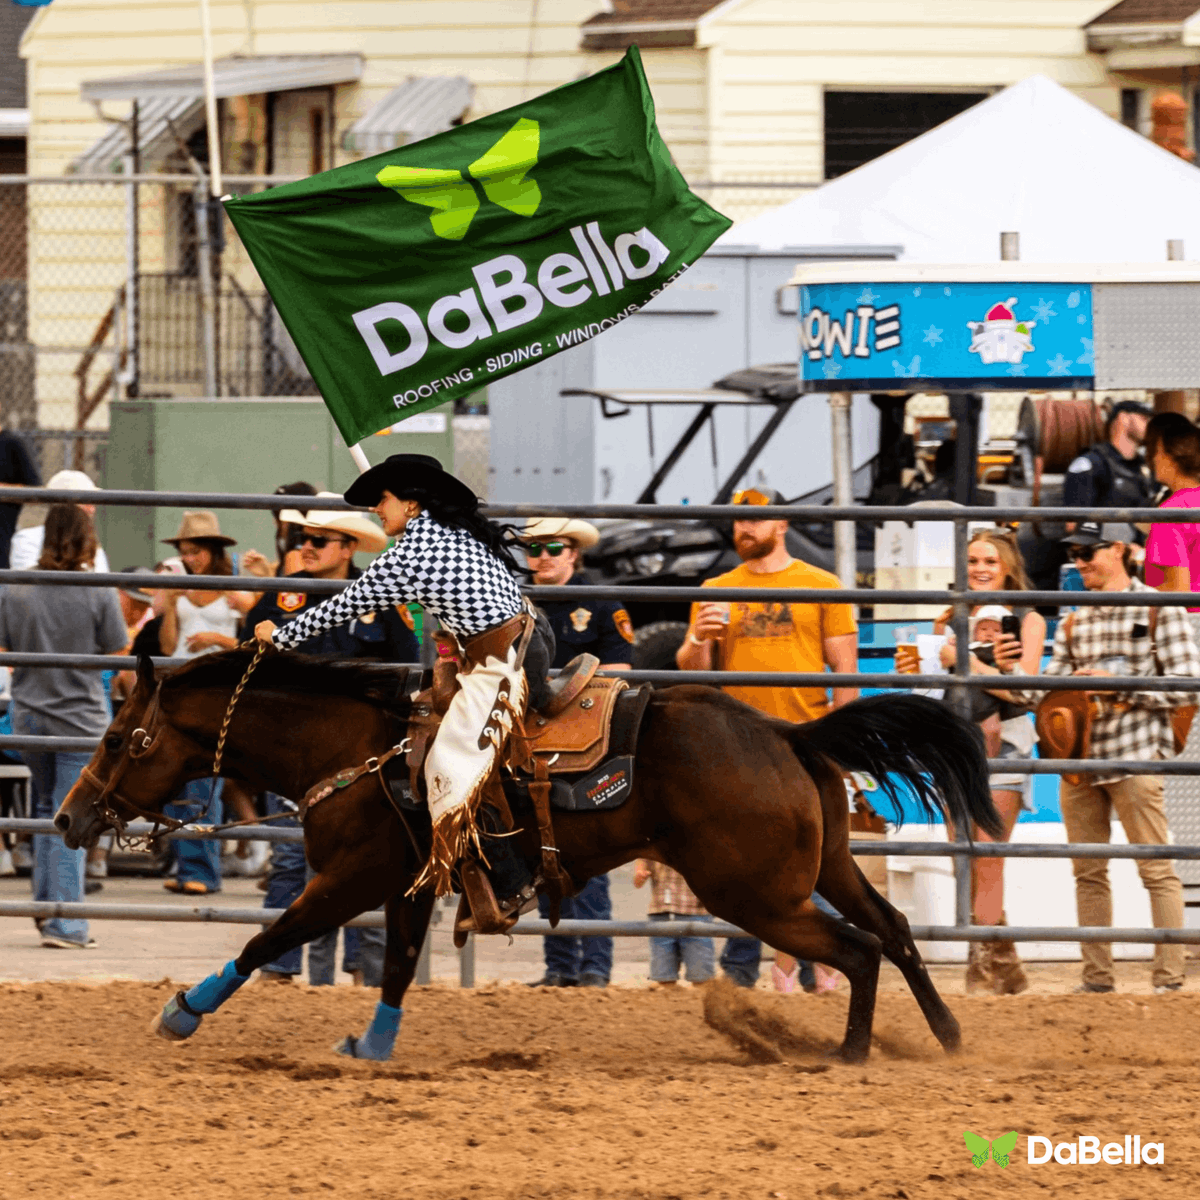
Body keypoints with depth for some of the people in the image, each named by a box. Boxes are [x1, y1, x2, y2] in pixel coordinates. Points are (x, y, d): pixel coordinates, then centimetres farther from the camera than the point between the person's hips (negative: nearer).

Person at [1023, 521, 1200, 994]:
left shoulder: (1158, 609, -2)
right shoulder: (1074, 621, 15)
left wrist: (1119, 686, -13)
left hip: (1135, 758, -6)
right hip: (1079, 757, 6)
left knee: (1156, 870, -4)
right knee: (1088, 872, 8)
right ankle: (1096, 977, 13)